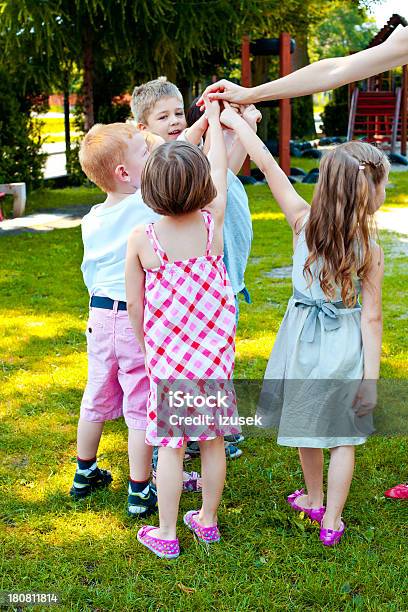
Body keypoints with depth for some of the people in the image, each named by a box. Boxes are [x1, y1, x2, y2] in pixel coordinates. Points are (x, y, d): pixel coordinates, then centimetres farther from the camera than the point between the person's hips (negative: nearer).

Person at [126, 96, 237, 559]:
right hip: (215, 351, 2)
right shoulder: (213, 223, -9)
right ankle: (207, 520, 32)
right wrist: (214, 120, 24)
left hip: (168, 356, -2)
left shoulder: (141, 239, -12)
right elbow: (218, 169, 9)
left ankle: (165, 534, 21)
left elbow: (134, 302, -4)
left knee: (171, 445, 8)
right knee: (213, 440, 15)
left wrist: (145, 345, 14)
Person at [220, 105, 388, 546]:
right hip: (345, 345, -2)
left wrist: (234, 119, 2)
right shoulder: (371, 252, -15)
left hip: (302, 337, 3)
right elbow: (371, 319, -13)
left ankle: (313, 500, 42)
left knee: (307, 427, 21)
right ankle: (331, 522, 21)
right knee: (343, 438, 14)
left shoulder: (302, 221, -10)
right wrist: (371, 377, -8)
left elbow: (266, 163, -7)